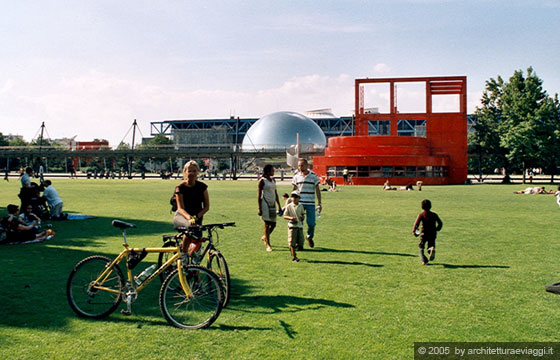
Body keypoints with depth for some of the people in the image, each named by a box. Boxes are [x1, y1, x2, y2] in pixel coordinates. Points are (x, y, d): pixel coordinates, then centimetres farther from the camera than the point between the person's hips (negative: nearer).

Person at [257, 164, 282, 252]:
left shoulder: (273, 180, 14)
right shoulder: (262, 181, -5)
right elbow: (259, 195, -7)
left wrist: (279, 205, 17)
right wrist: (259, 208, -12)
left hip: (273, 204, 7)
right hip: (265, 204, -7)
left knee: (273, 223, 7)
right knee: (267, 224, -4)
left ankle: (264, 237, 31)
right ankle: (268, 244, 3)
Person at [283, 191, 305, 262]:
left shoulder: (301, 206, 8)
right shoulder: (289, 206, -3)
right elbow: (285, 216, -2)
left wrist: (303, 217, -3)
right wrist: (290, 218, -20)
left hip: (300, 225, 4)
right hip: (292, 225, -3)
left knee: (300, 242, 1)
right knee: (292, 242, -1)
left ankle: (292, 249, 31)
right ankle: (293, 256, 11)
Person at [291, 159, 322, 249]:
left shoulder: (314, 176, 1)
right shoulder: (296, 176, 6)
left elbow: (317, 190, 3)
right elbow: (294, 190, 14)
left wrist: (319, 203, -1)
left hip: (310, 203, -1)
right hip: (299, 203, 1)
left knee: (311, 223, -2)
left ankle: (309, 237, 28)